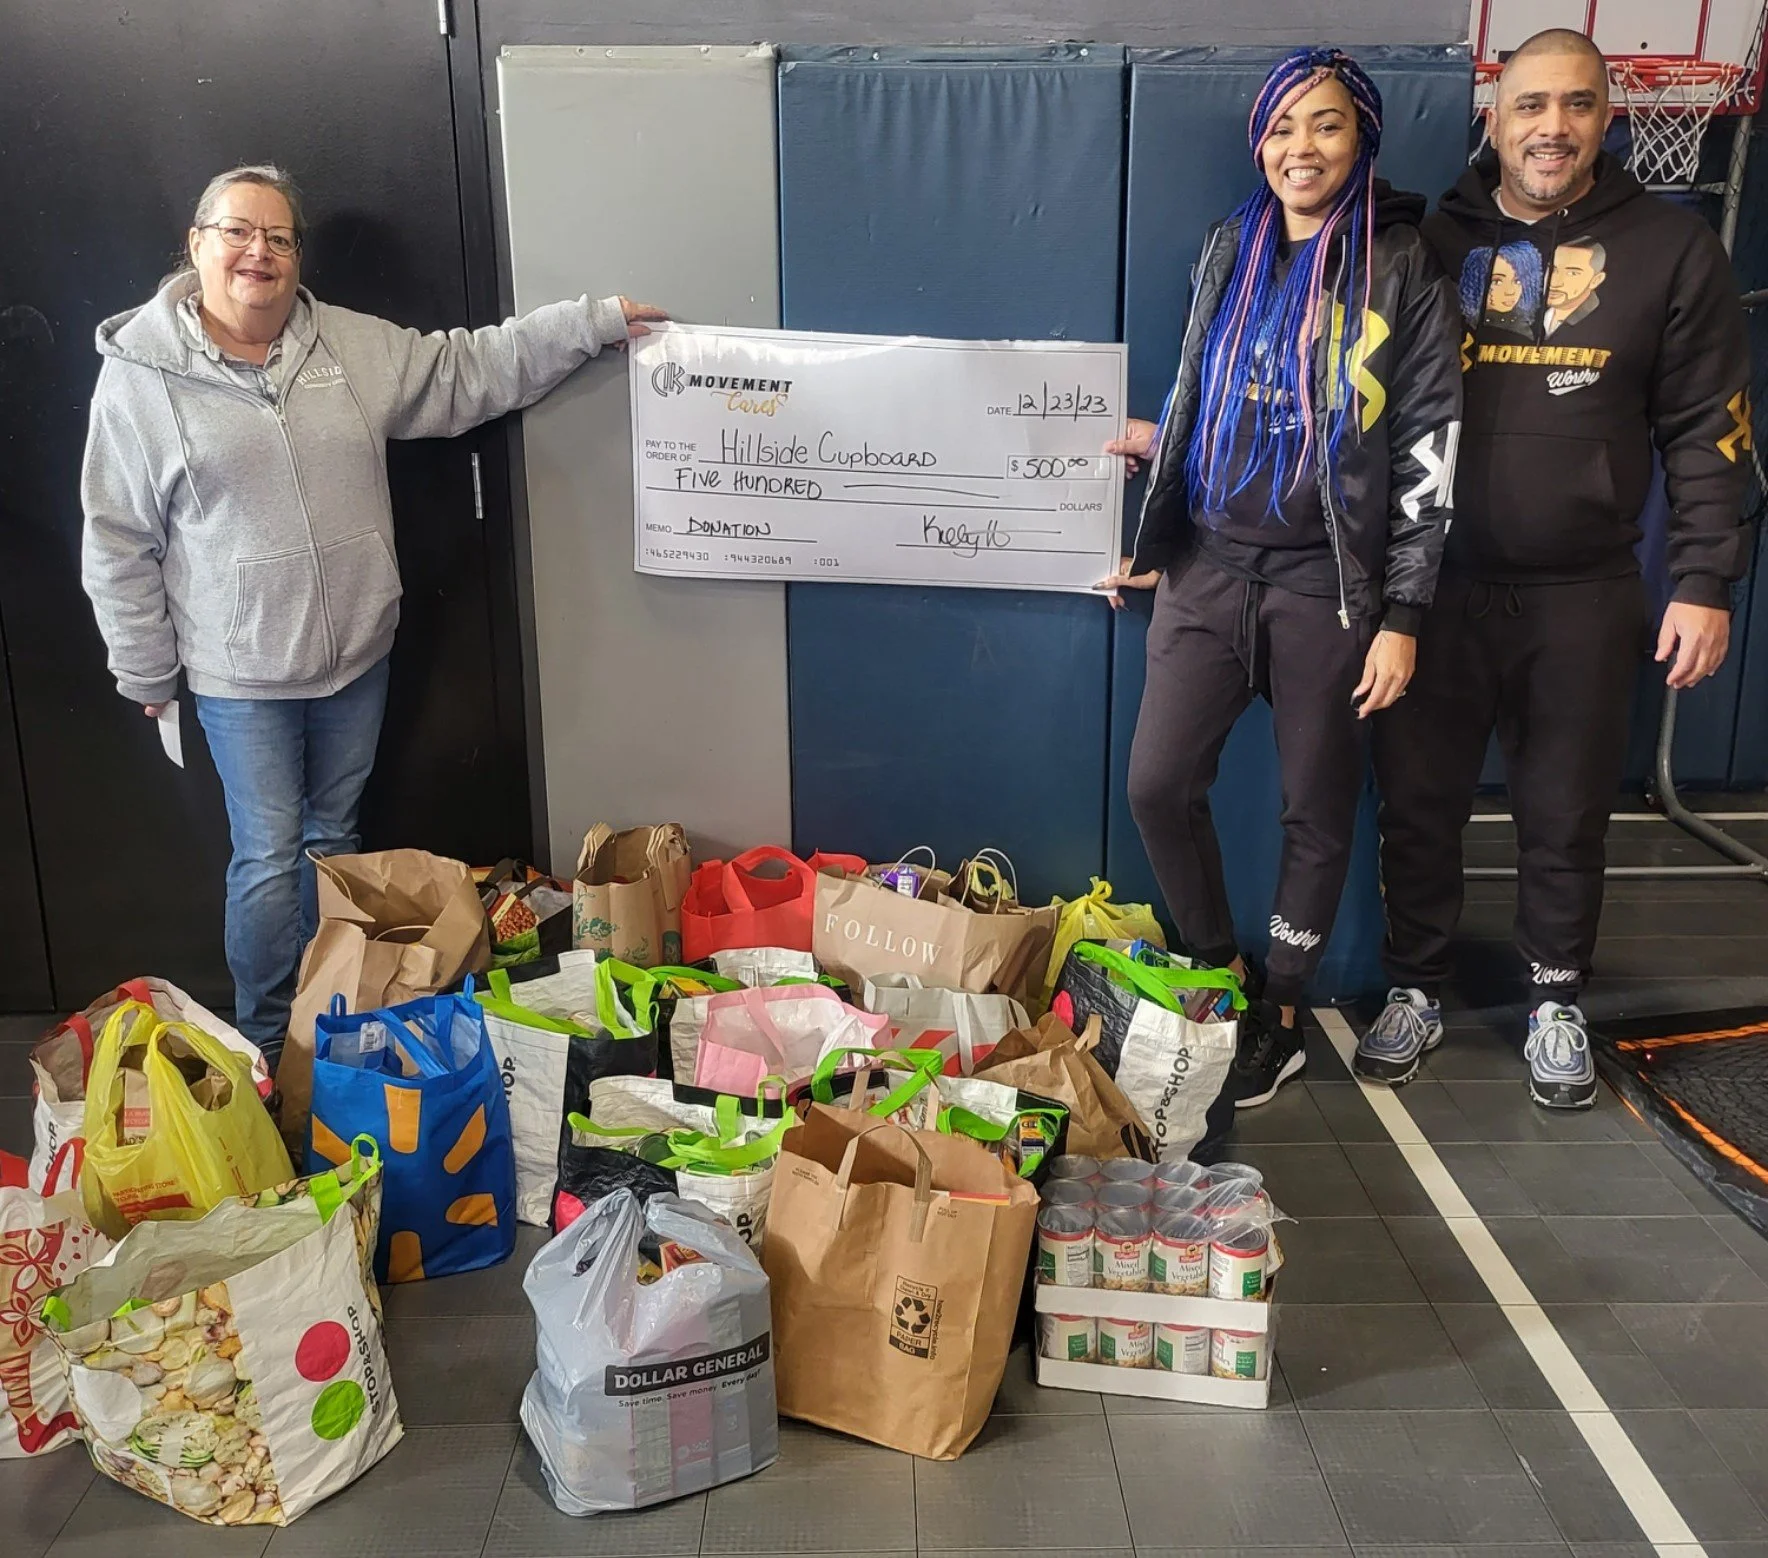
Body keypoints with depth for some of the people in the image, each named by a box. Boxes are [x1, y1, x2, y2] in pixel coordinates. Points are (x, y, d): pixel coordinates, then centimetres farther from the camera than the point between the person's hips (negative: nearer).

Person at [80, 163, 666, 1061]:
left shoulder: (352, 346, 1)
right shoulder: (141, 374, -9)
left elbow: (471, 367, 9)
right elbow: (118, 542, -5)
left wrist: (592, 321, 5)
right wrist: (146, 670, -2)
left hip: (357, 650, 4)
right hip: (242, 672, -4)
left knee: (334, 837, 17)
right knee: (269, 858, 1)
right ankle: (265, 1040, 21)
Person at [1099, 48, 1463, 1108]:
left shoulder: (1402, 267, -4)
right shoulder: (1232, 252, 9)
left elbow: (1428, 452, -6)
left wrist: (1402, 617, -10)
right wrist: (1152, 512, 15)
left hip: (1328, 583, -4)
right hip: (1208, 571, 4)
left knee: (1317, 810, 6)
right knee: (1160, 785, -1)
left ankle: (1282, 1015, 24)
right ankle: (1223, 974, 22)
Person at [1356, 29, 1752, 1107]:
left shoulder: (1671, 249, 2)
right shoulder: (1432, 244, 4)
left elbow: (1707, 432, 2)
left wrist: (1705, 583, -4)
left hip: (1586, 596, 0)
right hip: (1437, 586, 1)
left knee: (1568, 816, 10)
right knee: (1419, 803, 8)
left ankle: (1557, 1003, 29)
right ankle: (1417, 994, 26)